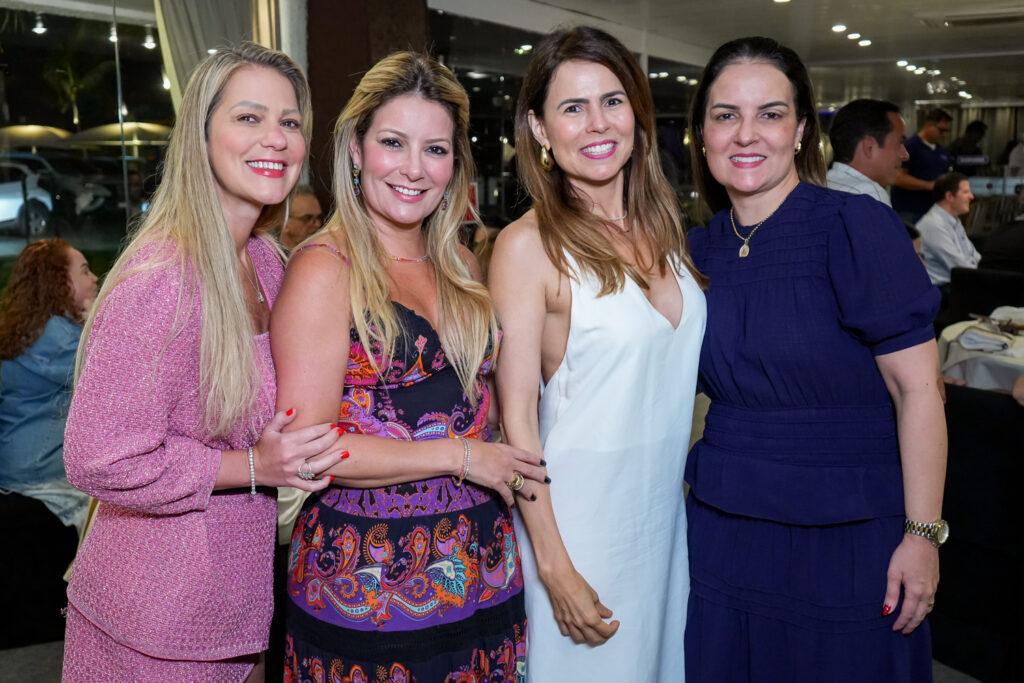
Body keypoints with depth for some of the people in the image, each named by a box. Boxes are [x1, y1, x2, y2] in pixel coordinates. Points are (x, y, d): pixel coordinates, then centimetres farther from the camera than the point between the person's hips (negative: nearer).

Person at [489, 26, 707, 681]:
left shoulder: (664, 224, 3)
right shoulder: (529, 245, -15)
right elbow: (517, 416, -15)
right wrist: (554, 567, -15)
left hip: (668, 502, 6)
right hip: (579, 507, -6)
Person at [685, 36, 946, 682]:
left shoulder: (855, 226, -12)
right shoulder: (701, 248, 3)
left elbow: (917, 387, -13)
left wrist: (922, 535, -15)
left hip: (847, 537, -4)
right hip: (725, 529, 5)